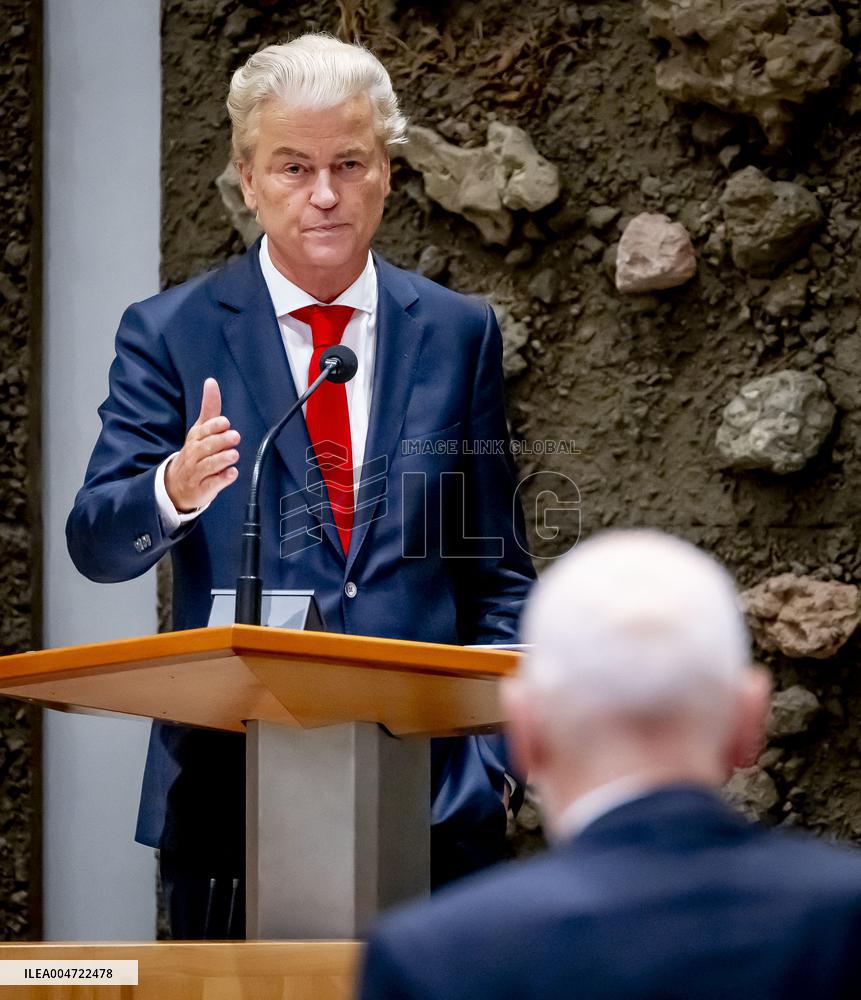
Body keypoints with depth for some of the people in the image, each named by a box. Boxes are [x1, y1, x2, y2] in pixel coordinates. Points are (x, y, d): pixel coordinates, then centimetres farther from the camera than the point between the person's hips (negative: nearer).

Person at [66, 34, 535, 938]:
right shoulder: (169, 334, 3)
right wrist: (175, 491, -26)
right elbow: (96, 545, -4)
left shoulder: (458, 334, 10)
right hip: (232, 788, -1)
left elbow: (497, 571, 13)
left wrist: (490, 743, 0)